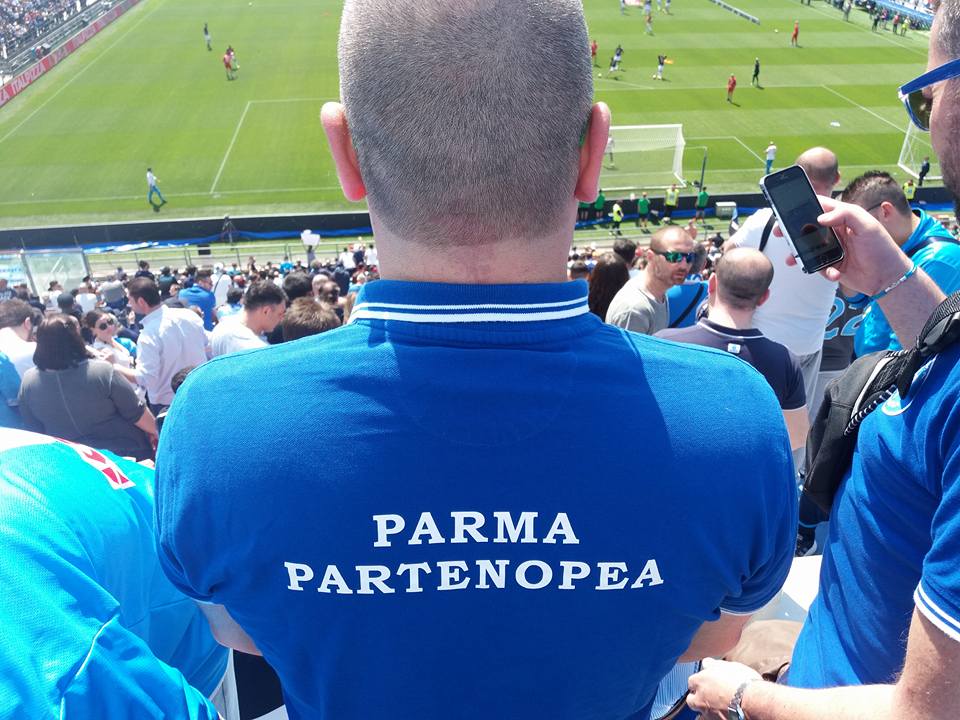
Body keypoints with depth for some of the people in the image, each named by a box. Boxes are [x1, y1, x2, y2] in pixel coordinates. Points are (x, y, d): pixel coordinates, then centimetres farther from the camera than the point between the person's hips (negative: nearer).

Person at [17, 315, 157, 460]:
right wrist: (153, 431, 2)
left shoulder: (28, 381, -10)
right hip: (126, 455, -4)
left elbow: (33, 430, 2)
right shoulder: (103, 371, -23)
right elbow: (137, 414, -15)